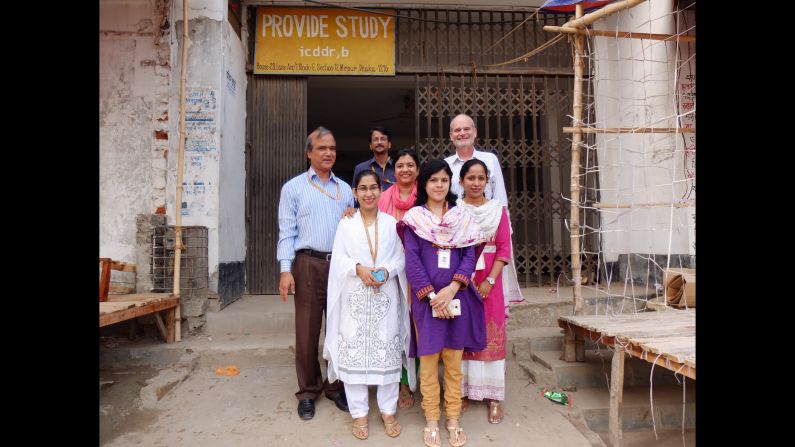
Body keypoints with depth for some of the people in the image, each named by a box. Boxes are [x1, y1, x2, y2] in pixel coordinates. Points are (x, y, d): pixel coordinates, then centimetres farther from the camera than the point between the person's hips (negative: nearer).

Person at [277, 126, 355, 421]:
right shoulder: (294, 187, 5)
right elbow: (287, 231, -1)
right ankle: (308, 392, 19)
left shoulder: (345, 189, 14)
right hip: (309, 264, -3)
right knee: (307, 331, 3)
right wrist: (285, 269, -10)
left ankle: (336, 387, 24)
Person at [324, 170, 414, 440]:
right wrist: (359, 268, -17)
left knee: (387, 352, 5)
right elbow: (338, 259, 0)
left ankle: (388, 411, 20)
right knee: (354, 351, 2)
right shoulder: (346, 224, 6)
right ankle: (359, 413, 17)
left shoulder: (391, 223, 7)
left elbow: (401, 257, 4)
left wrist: (388, 270, -15)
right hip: (355, 297, 0)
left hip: (386, 296, 1)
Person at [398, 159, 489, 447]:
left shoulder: (462, 217, 9)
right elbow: (412, 260, -5)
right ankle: (431, 421, 19)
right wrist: (432, 295, -13)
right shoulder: (413, 218, 2)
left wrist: (452, 288, -13)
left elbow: (469, 256, 2)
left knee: (454, 362, 9)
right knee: (428, 361, 5)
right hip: (425, 299, -2)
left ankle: (453, 419, 22)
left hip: (457, 298, 2)